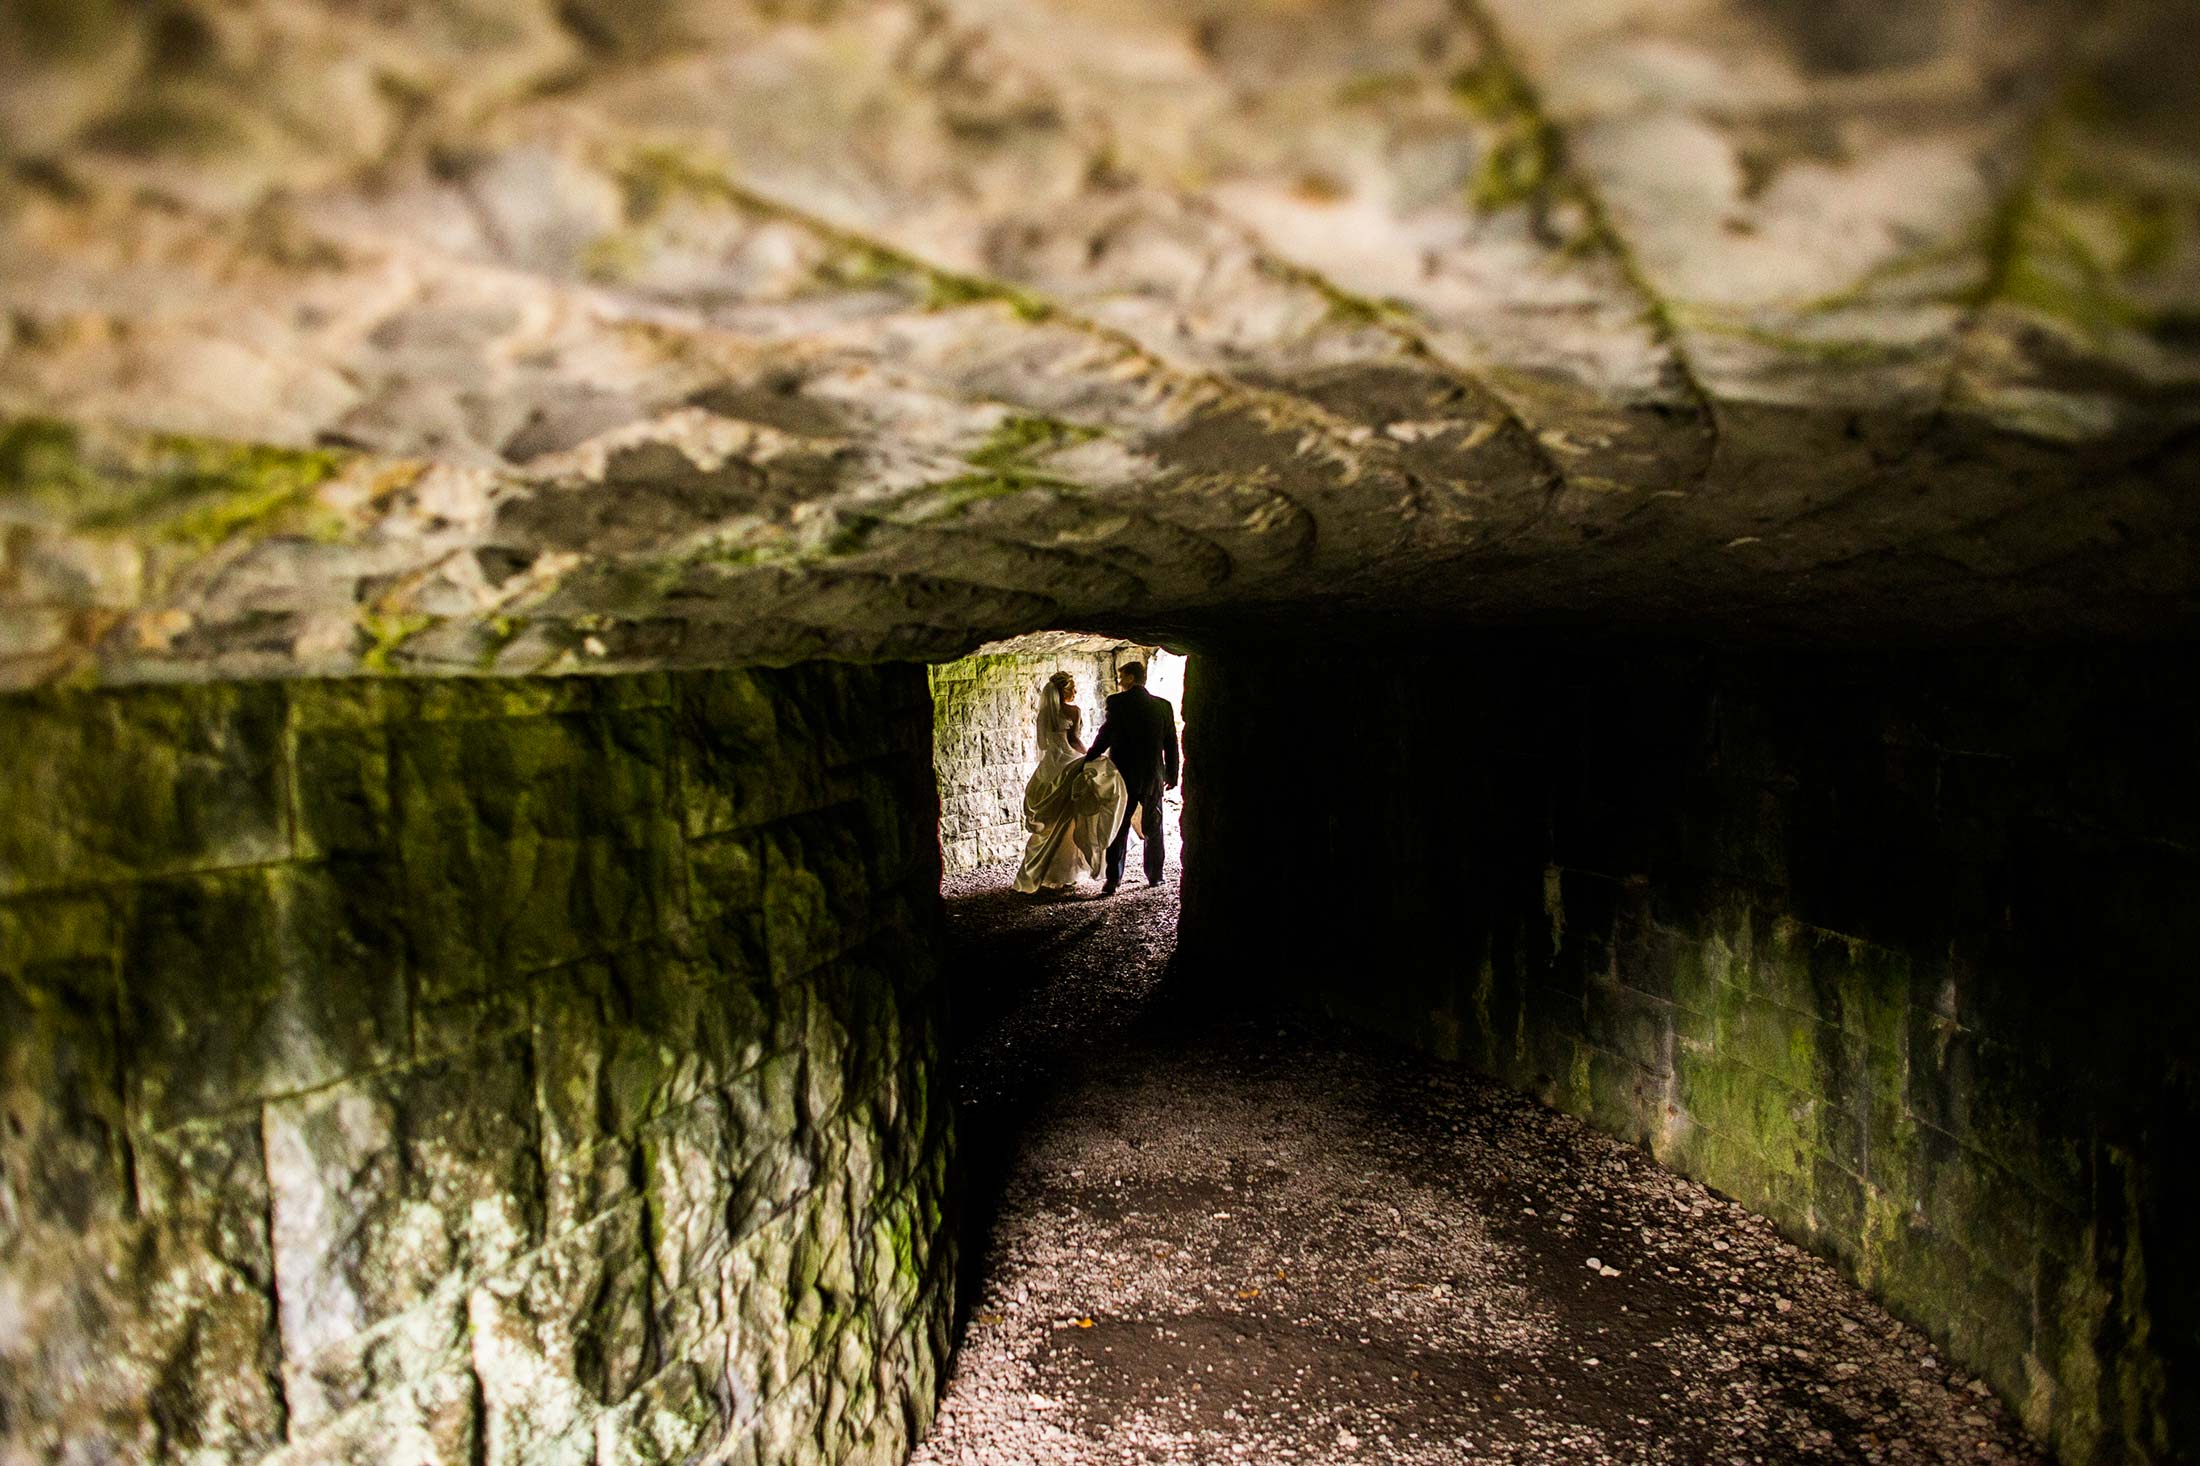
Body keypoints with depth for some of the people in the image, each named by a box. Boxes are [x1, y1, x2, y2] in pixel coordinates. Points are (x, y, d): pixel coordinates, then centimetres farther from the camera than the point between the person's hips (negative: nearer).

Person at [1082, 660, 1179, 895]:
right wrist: (1172, 775, 16)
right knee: (1153, 827, 17)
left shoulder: (1118, 702, -11)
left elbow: (1105, 737, -14)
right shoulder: (1163, 705, 2)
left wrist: (1086, 761, -4)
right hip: (1154, 777, 3)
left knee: (1118, 828, 2)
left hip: (1124, 776, -3)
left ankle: (1113, 880, -4)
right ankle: (1154, 875, 20)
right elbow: (1171, 743, 7)